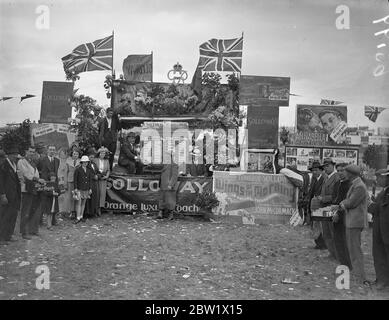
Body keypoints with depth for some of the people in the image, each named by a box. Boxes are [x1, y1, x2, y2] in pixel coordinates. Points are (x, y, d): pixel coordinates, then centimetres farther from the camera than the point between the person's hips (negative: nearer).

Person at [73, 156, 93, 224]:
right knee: (78, 203, -7)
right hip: (79, 189, -4)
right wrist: (75, 188, -9)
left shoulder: (89, 170, 8)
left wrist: (90, 188, 8)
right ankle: (78, 218, -5)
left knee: (83, 203, 9)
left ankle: (81, 216, 18)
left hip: (86, 189, 5)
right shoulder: (78, 169, -5)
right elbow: (75, 179, -4)